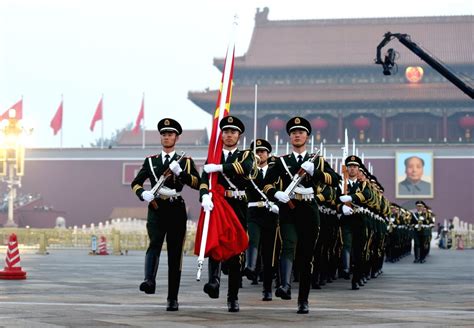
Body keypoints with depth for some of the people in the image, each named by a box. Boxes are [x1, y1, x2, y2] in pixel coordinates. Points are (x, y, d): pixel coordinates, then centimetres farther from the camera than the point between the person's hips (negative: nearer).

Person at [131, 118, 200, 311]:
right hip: (156, 209, 0)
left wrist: (180, 172, -18)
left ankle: (173, 298, 7)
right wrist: (143, 194, -10)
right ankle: (149, 281, -41)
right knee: (155, 243, -26)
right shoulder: (150, 161, 13)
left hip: (176, 210, 0)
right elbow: (135, 183, 12)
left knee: (175, 254, 1)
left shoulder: (186, 161, 10)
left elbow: (197, 183, -3)